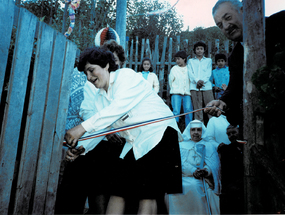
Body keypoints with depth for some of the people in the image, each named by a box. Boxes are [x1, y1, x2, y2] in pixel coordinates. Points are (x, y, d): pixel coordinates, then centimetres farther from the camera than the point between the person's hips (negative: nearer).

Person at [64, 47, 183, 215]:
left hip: (157, 133, -7)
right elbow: (99, 128, 9)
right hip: (134, 143, 8)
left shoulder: (126, 75, -5)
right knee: (117, 190, 3)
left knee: (147, 193, -13)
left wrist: (83, 127, -26)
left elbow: (119, 106, -22)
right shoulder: (99, 97, 17)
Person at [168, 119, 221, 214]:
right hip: (184, 179, 1)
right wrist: (193, 171, -18)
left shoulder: (209, 145, 17)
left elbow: (213, 163, 2)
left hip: (204, 179, -1)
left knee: (194, 186, -32)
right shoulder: (182, 145, 18)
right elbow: (181, 163, 1)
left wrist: (206, 171, -21)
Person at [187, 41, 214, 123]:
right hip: (194, 86, 0)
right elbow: (190, 73, 5)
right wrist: (197, 81, -13)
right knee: (197, 108, -3)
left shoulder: (208, 60, 20)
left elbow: (209, 73, 7)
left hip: (206, 86, 0)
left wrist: (203, 81, -12)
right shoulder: (190, 61, 20)